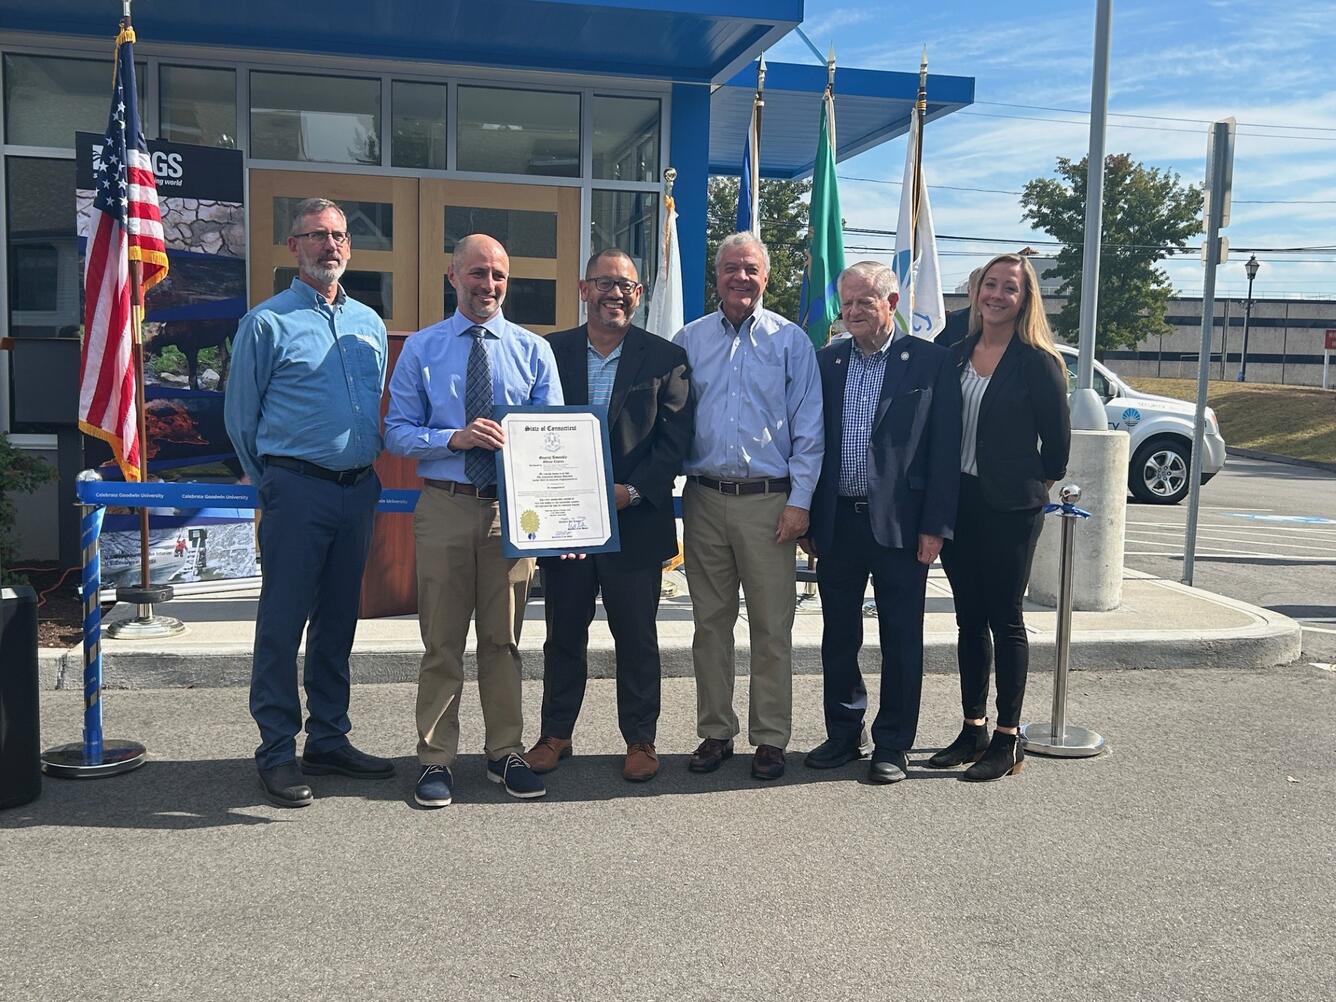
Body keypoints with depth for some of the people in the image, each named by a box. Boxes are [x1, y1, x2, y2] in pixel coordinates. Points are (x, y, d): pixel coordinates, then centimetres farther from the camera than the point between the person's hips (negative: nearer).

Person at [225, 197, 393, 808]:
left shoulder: (369, 324, 14)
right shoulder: (268, 322, -3)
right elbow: (240, 417, 2)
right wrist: (272, 483, 8)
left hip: (357, 491, 5)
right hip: (297, 490, -5)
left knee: (338, 621, 12)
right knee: (283, 624, -1)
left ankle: (329, 741, 23)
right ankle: (278, 753, 8)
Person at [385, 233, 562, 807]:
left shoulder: (533, 350, 7)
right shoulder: (421, 349, 4)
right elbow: (396, 433, 0)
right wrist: (454, 438, -20)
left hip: (513, 507, 1)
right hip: (444, 506, -1)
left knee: (503, 639, 11)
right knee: (442, 641, 6)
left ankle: (505, 753, 24)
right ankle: (436, 760, 18)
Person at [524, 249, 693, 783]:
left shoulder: (665, 357, 2)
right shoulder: (550, 351, 5)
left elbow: (675, 439, -3)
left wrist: (632, 491, -14)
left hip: (636, 521, -1)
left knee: (637, 637, 7)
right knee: (564, 634, 12)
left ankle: (640, 739, 21)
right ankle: (555, 734, 26)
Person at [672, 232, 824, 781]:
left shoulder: (790, 340, 3)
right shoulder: (689, 340, 10)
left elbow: (808, 430, 1)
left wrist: (799, 500, -6)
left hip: (768, 500, -2)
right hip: (704, 499, 2)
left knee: (772, 627, 1)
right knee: (711, 622, 9)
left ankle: (770, 738, 13)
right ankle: (715, 732, 20)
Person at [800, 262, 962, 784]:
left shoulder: (930, 361, -3)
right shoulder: (826, 361, 7)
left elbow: (945, 448, -6)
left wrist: (935, 526, -10)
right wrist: (808, 520, 5)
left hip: (900, 524, -3)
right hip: (837, 521, 4)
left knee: (901, 640, 6)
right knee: (838, 636, 13)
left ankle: (892, 745, 20)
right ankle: (843, 734, 29)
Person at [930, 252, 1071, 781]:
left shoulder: (1036, 361, -8)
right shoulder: (957, 354, 8)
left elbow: (1057, 435, -4)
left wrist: (1039, 484, 5)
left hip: (1010, 506, -5)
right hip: (958, 500, 6)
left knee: (1004, 619, 1)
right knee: (970, 619, 12)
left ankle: (1007, 739, 12)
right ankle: (973, 729, 22)